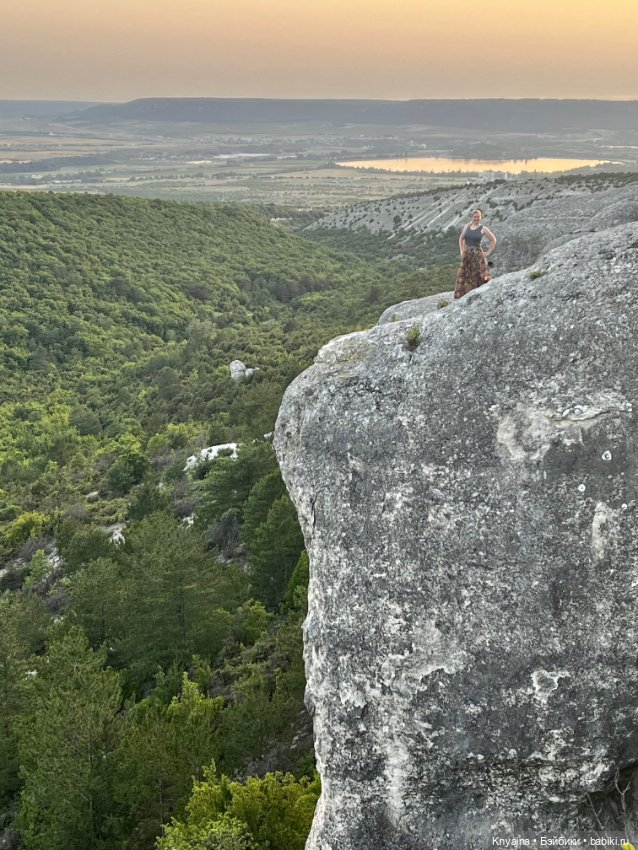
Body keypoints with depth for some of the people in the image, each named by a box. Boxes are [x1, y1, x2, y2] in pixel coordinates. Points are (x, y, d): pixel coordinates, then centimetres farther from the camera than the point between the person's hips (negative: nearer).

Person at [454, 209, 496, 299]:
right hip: (466, 255, 5)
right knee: (464, 277, 5)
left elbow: (493, 240, 2)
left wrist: (487, 252, -3)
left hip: (477, 255, -4)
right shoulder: (467, 226, 8)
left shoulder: (483, 229, -4)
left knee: (478, 277, -3)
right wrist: (461, 251, 11)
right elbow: (461, 238, 21)